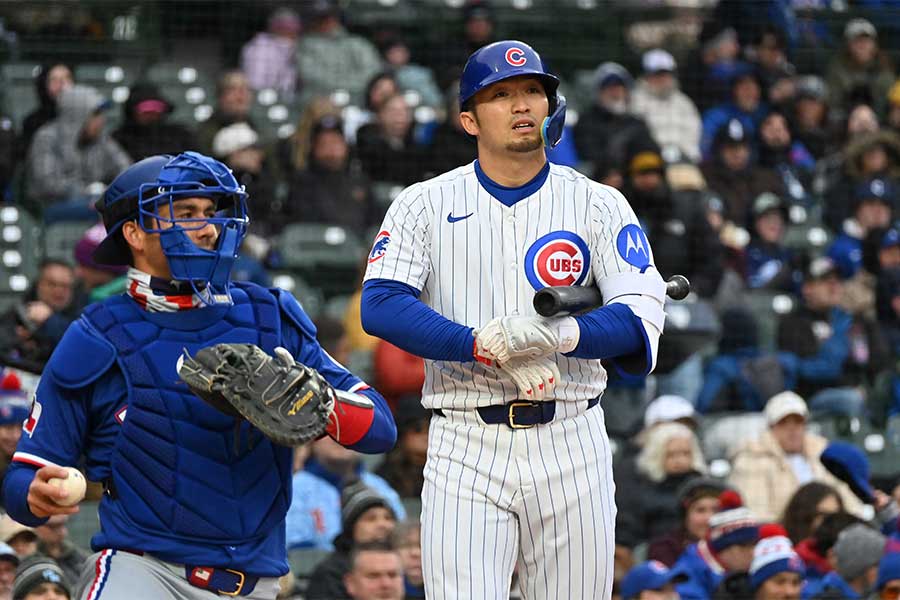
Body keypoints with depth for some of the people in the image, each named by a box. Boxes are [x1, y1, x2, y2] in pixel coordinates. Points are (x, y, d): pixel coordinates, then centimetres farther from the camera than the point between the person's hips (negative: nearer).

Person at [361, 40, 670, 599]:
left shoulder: (598, 205, 6)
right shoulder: (425, 205, 6)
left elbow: (641, 318, -6)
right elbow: (382, 305, -9)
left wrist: (559, 335, -25)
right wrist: (491, 349, -21)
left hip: (571, 446, 1)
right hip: (466, 447, -1)